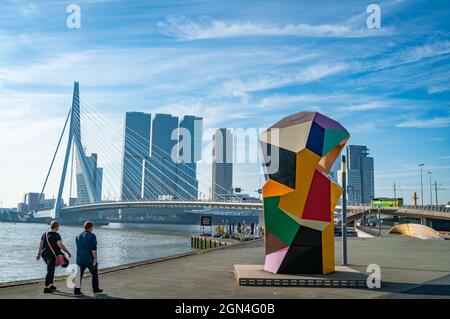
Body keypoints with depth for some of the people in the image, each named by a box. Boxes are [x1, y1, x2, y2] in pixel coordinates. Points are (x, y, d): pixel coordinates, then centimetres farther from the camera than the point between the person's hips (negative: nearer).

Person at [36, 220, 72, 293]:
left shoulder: (45, 234, 8)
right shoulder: (56, 235, -16)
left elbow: (40, 244, 14)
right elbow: (60, 245, -24)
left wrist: (39, 254, 22)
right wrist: (68, 252, -17)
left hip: (45, 255, 8)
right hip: (52, 255, -8)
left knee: (51, 269, 22)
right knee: (50, 271, -1)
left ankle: (51, 285, 30)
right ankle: (46, 288, 2)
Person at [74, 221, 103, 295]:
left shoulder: (78, 236, 9)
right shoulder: (92, 236, -11)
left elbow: (78, 248, 16)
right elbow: (94, 249, -17)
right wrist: (95, 258, -14)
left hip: (80, 259, 5)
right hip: (90, 259, -5)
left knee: (79, 275, 5)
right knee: (94, 274, 11)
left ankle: (77, 290, 1)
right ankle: (95, 289, 18)